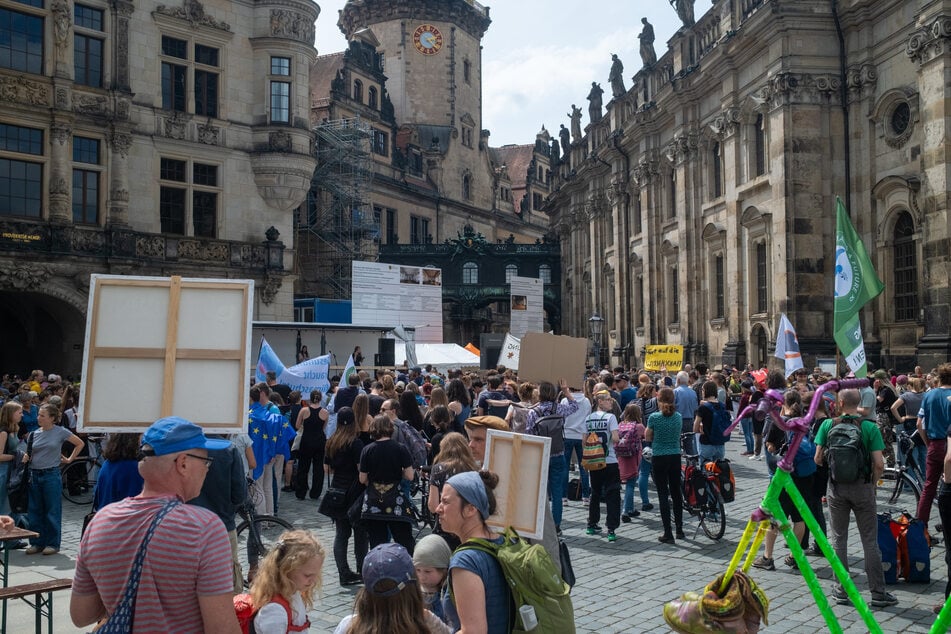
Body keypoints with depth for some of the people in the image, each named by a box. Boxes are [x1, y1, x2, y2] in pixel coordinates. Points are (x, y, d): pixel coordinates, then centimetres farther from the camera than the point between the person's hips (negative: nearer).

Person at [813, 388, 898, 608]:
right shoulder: (870, 427, -8)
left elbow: (818, 459, -3)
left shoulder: (828, 425, -5)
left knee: (839, 539, 11)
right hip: (862, 487, -1)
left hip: (836, 487, 1)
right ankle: (878, 592, 10)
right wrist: (872, 483, 6)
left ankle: (842, 590, 14)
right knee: (870, 541, 7)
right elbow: (879, 464, -11)